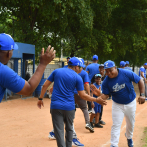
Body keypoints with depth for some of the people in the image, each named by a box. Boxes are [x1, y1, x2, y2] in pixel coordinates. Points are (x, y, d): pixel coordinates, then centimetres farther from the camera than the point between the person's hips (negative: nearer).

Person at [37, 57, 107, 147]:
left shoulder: (56, 71, 6)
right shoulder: (77, 77, -1)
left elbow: (45, 85, 4)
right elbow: (83, 95, -4)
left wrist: (40, 98, 13)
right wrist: (97, 100, 5)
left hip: (56, 106, 1)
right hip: (69, 107, 0)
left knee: (59, 131, 0)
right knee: (69, 129, 20)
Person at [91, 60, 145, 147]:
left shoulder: (127, 74, -24)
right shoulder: (106, 82, -19)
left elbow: (140, 81, -14)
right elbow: (105, 96, -13)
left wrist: (142, 95, -19)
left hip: (131, 103, 0)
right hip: (117, 105, 0)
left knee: (131, 124, 19)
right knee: (116, 125, -5)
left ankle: (129, 137, 48)